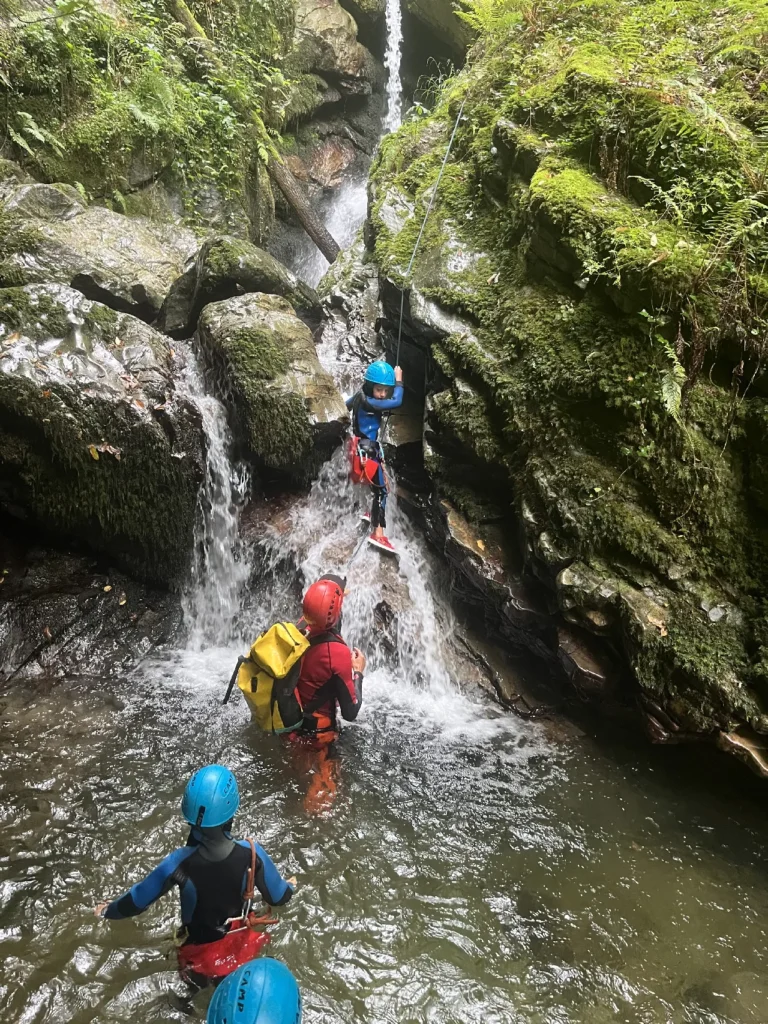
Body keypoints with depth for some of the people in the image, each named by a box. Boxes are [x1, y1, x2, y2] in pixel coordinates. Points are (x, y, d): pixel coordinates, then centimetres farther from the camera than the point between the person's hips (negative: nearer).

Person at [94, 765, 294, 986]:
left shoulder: (179, 863, -35)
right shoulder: (252, 854, -33)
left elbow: (137, 901, -17)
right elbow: (277, 897, -15)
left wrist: (107, 911, 4)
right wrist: (289, 886, 9)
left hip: (199, 949, -1)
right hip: (239, 946, 1)